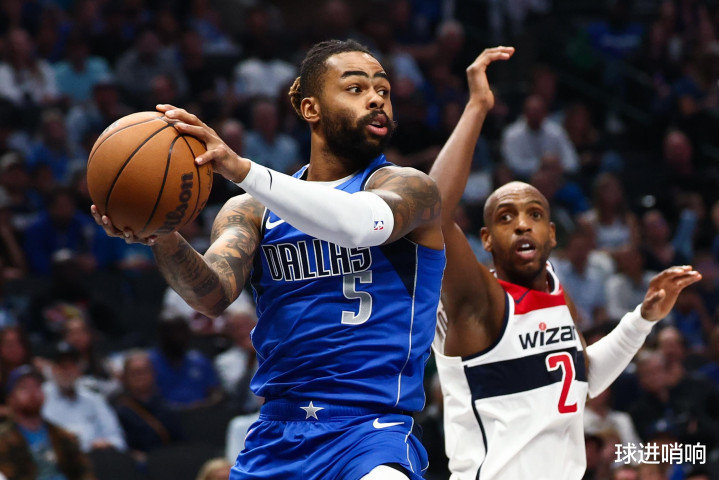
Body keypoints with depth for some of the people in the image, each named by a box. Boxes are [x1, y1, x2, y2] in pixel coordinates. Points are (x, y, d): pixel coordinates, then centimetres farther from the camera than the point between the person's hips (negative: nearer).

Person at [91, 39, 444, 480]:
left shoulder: (408, 187, 1)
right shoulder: (250, 211, 14)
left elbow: (361, 223, -22)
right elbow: (215, 294, -5)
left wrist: (242, 169, -33)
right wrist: (165, 240, -26)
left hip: (370, 431, -4)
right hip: (276, 439, 5)